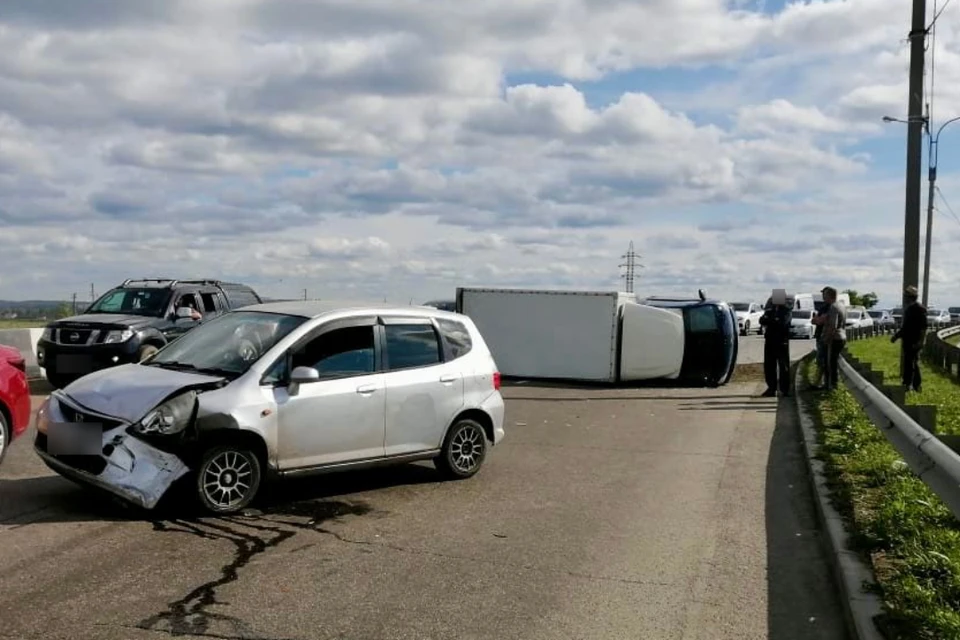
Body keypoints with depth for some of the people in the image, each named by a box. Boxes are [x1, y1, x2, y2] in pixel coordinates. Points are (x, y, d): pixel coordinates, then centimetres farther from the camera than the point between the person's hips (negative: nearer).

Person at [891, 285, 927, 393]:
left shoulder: (919, 308, -14)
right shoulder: (908, 308, 14)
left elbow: (923, 327, -19)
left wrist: (920, 341, -24)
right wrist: (896, 335, 20)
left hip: (914, 341, -9)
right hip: (907, 340, 9)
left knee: (914, 362, -4)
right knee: (907, 362, 13)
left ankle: (916, 386, 3)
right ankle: (907, 384, 21)